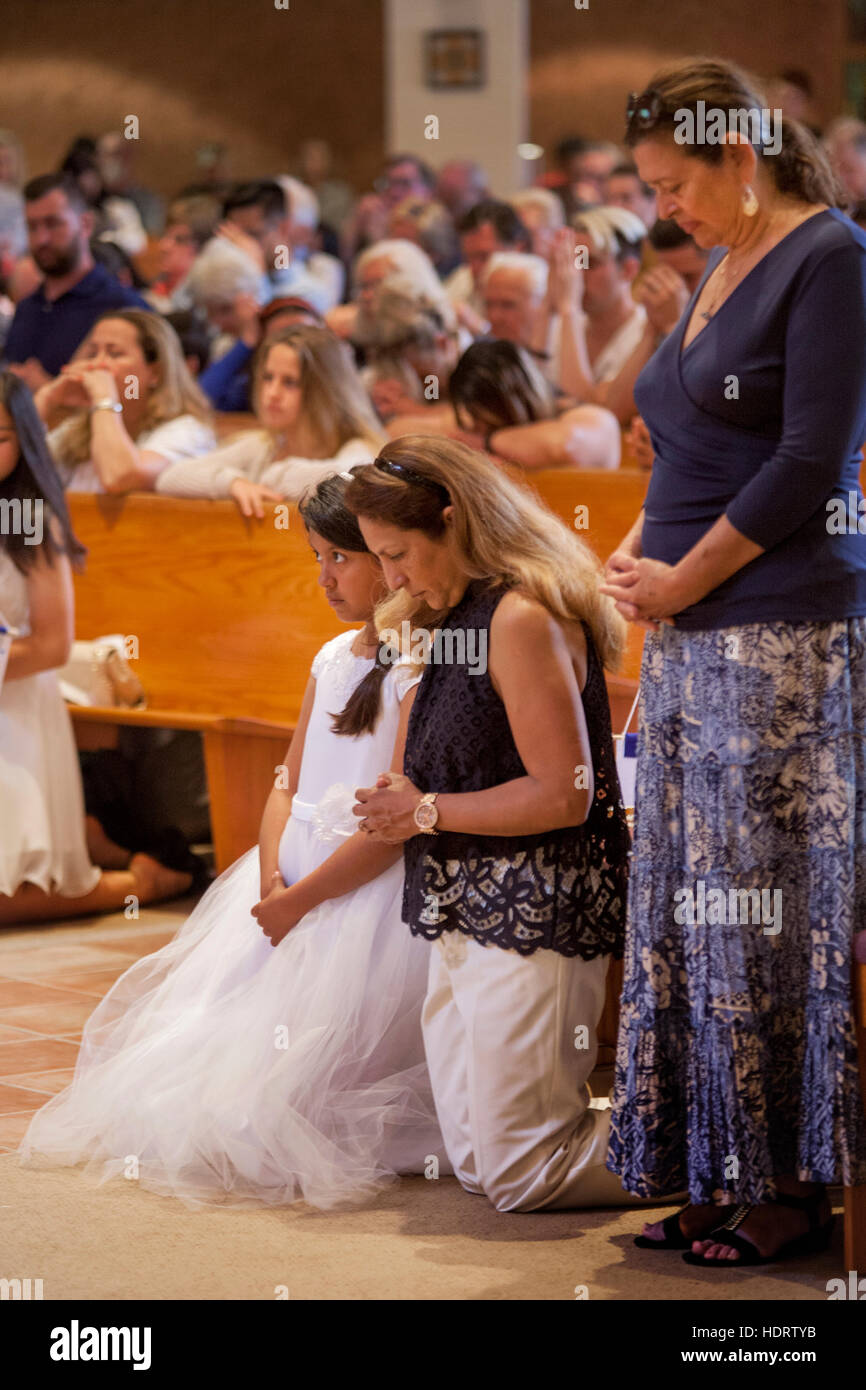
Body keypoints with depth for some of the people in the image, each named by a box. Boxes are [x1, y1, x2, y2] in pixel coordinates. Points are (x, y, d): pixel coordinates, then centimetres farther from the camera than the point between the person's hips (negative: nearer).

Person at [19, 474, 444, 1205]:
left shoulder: (422, 672, -14)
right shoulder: (332, 658, 13)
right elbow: (288, 787, 14)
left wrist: (301, 900, -17)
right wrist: (273, 878, -5)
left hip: (370, 895, -9)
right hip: (297, 880, 9)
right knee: (206, 1011, 3)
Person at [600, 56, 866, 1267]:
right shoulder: (723, 268, 18)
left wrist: (685, 579, -10)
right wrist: (639, 552, 6)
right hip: (693, 639, 9)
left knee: (765, 912, -5)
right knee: (690, 910, 7)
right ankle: (719, 1180, 12)